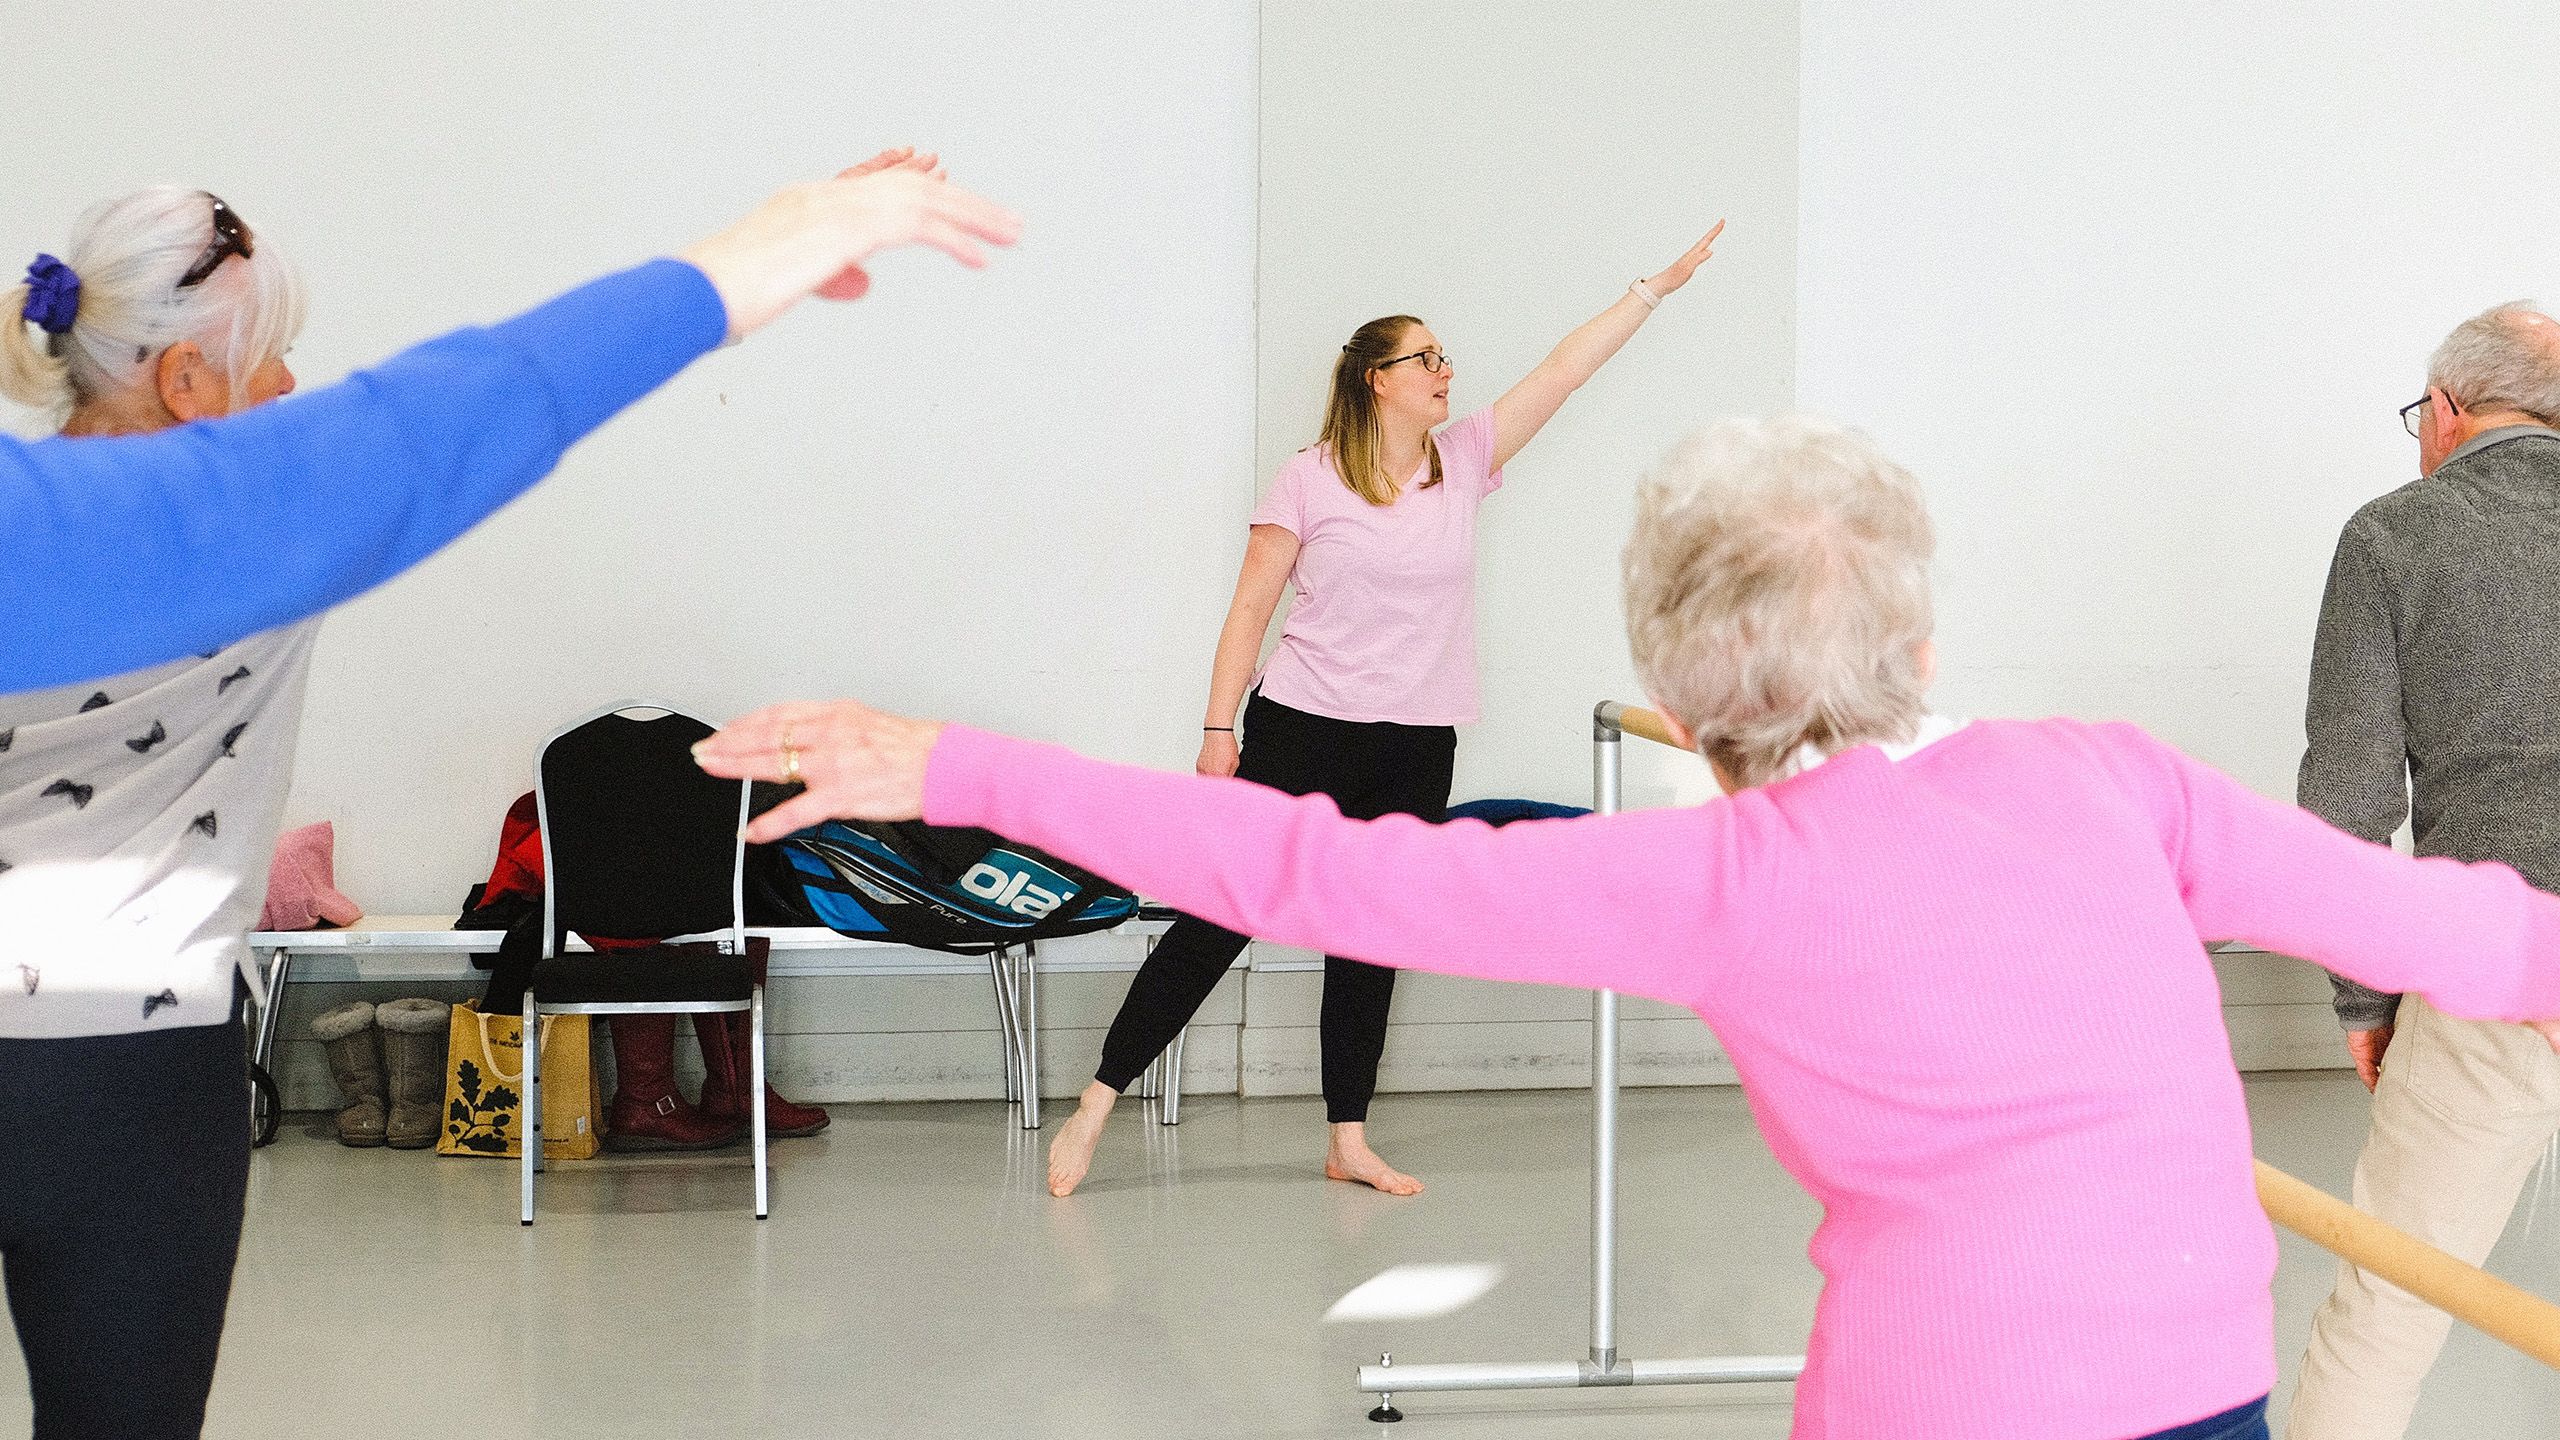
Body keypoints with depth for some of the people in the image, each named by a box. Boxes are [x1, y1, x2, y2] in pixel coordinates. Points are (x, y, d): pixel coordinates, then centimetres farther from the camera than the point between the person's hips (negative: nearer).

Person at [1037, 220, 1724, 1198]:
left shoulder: (1463, 463, 7)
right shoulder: (1311, 478, -5)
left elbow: (1564, 370, 8)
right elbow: (1249, 610, -3)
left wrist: (1659, 286, 8)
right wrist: (1219, 730, -7)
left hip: (1416, 749, 4)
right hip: (1302, 732, -4)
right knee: (1222, 919, -5)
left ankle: (1348, 1139, 18)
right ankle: (1094, 1108, 1)